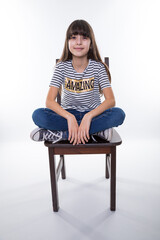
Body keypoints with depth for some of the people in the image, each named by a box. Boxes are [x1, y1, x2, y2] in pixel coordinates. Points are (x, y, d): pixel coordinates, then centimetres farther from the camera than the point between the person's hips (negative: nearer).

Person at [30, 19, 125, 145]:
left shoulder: (98, 67, -6)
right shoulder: (62, 67, -5)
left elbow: (111, 100, -16)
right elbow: (50, 101, -14)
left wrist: (88, 116, -32)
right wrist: (69, 117, -31)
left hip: (93, 114, 0)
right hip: (67, 114, 0)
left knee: (119, 114, -30)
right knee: (38, 115, -26)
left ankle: (61, 134, -29)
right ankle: (96, 131, -28)